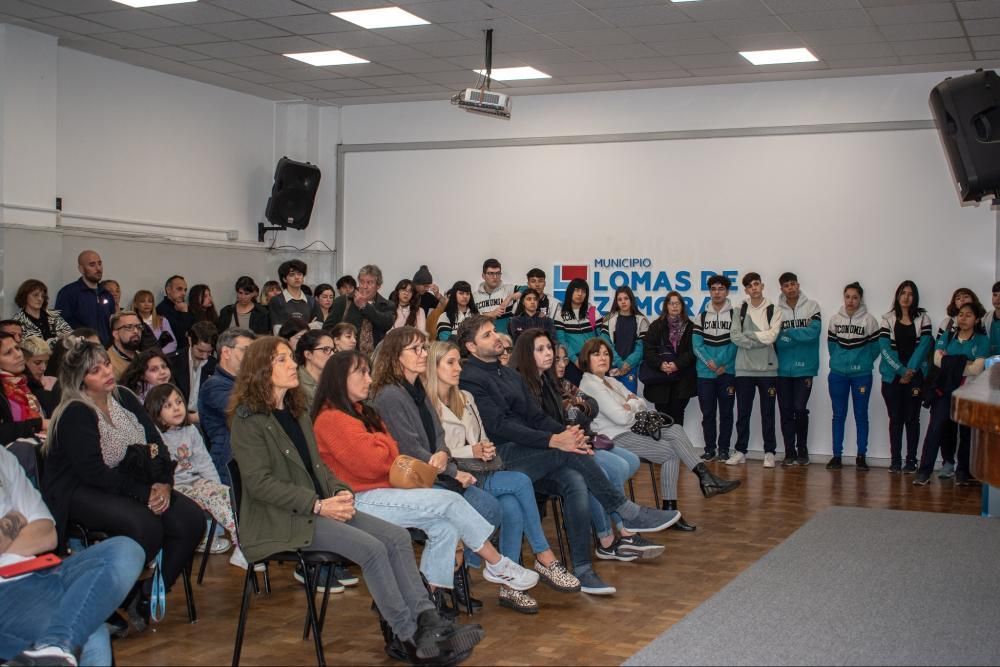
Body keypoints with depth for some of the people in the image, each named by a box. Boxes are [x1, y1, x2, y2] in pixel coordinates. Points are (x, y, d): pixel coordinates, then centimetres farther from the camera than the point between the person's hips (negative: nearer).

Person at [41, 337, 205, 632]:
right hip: (78, 494, -7)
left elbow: (157, 444, 5)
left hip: (128, 484, 7)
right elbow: (94, 474, -22)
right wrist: (145, 492, -22)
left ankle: (147, 597, -3)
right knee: (144, 524, -34)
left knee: (191, 518, -15)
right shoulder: (74, 415, -14)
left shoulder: (124, 398, 7)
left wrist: (163, 484, -13)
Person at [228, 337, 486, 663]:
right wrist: (318, 505, -21)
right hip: (281, 519, -8)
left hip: (320, 506, 8)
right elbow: (259, 483, -15)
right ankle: (411, 639, -16)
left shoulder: (297, 412, 18)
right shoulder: (249, 419, -7)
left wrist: (341, 492, -1)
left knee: (396, 536, -12)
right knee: (371, 549, -24)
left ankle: (429, 622, -18)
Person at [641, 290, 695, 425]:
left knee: (677, 414, 0)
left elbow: (692, 351, -1)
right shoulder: (656, 326, 8)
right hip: (660, 379, 0)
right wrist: (660, 364, -16)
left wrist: (678, 364, -15)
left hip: (682, 380, 0)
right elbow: (648, 350, 0)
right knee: (663, 415, -1)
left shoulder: (689, 327, 7)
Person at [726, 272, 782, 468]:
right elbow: (735, 337, -5)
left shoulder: (774, 311, 2)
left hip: (767, 369, -2)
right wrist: (759, 341, -12)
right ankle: (740, 451, 13)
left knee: (767, 413, 4)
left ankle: (769, 452, 10)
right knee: (743, 412, 6)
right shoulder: (740, 310, 7)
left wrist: (748, 334, -8)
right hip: (744, 369, 2)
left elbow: (771, 336, -12)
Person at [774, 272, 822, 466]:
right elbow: (776, 340, -3)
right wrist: (801, 333, -10)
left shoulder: (812, 306, 1)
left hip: (804, 368, -2)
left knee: (800, 409, -7)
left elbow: (814, 332, -12)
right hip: (783, 368, 2)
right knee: (786, 411, 4)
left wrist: (788, 332, -11)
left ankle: (802, 450, 9)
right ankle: (790, 452, 13)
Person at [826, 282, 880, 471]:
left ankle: (861, 456, 12)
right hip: (838, 374, 2)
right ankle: (836, 456, 10)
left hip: (861, 375, -2)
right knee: (838, 415, 6)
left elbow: (875, 346, 0)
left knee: (861, 415, 5)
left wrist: (864, 362, 3)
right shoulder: (835, 319, 1)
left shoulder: (869, 320, -6)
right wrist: (838, 361, 9)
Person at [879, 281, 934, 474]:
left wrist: (911, 370, -14)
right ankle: (895, 460, 6)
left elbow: (924, 345, -3)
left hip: (915, 376, 0)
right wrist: (901, 371, -14)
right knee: (895, 418, 3)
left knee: (912, 418, 1)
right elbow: (884, 347, -4)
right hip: (892, 376, 0)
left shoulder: (922, 318, 7)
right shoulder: (887, 319, 6)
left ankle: (911, 461, 4)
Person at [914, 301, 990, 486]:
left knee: (967, 432, 6)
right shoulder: (947, 336, 10)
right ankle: (924, 471, -8)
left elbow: (977, 369, -13)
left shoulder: (982, 340, 0)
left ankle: (963, 472, 17)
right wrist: (965, 364, -10)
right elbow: (937, 360, -5)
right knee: (936, 428, -8)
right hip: (946, 391, 1)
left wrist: (950, 363, -7)